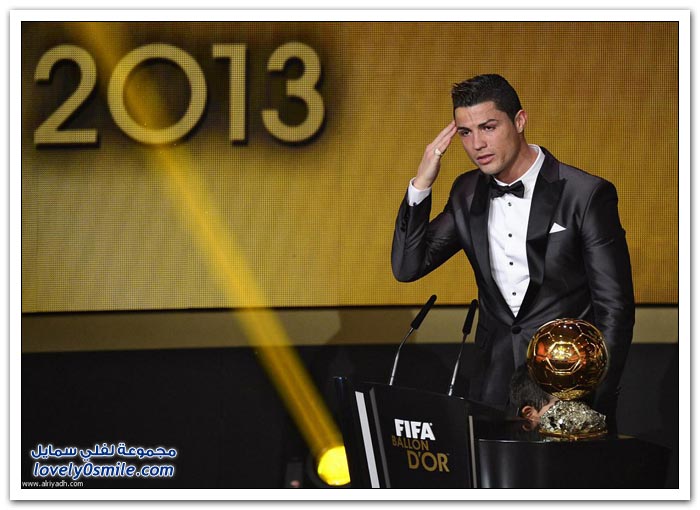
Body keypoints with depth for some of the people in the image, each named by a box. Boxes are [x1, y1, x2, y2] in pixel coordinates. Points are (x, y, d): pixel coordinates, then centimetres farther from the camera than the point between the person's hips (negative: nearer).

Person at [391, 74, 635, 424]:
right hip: (493, 383, 5)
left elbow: (614, 310, -9)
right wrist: (421, 184, -3)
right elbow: (407, 267, 8)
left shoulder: (587, 195, -9)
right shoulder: (468, 192, 8)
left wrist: (595, 405, -14)